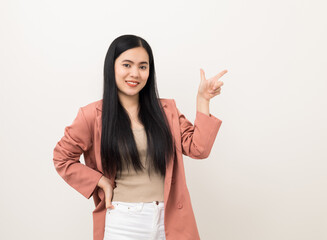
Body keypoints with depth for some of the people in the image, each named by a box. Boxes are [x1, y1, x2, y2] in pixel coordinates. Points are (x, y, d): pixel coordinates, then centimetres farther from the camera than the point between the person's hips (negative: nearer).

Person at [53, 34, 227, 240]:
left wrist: (202, 100, -5)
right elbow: (62, 158, 4)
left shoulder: (166, 110, 5)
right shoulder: (93, 115, -4)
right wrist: (102, 182, -5)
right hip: (121, 221, -2)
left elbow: (198, 149, -1)